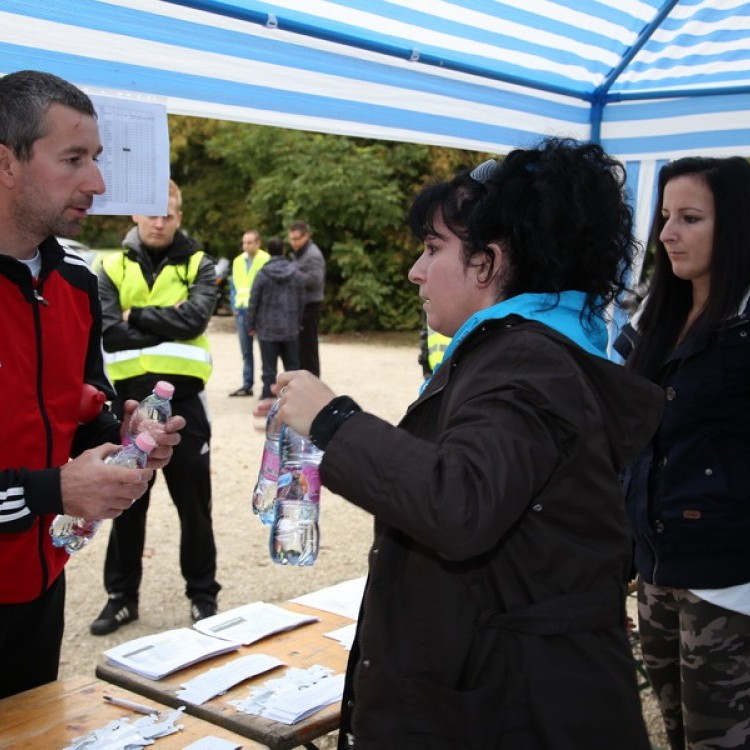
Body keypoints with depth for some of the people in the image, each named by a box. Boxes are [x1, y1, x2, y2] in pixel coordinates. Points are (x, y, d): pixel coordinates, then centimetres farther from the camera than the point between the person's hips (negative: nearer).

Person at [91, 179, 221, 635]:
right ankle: (122, 596, 25)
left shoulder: (198, 265, 3)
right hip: (129, 399, 1)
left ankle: (203, 594, 23)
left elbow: (195, 317, -15)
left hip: (182, 398, -1)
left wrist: (137, 315, -9)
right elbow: (107, 332, -8)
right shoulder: (113, 268, 5)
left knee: (193, 502, 9)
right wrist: (168, 331, -11)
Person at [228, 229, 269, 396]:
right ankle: (247, 385, 14)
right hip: (242, 310, 5)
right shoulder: (238, 261, 13)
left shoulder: (266, 260, -4)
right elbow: (234, 285, 18)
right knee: (246, 351, 9)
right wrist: (234, 306, 9)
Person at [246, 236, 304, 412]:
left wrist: (251, 325, 4)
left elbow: (254, 302, -5)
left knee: (269, 366, 0)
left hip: (267, 329, -2)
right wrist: (297, 324, 16)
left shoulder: (262, 275, -8)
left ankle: (268, 399, 0)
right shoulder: (296, 274, 1)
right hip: (289, 329, 3)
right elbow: (301, 301, 6)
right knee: (292, 365, 10)